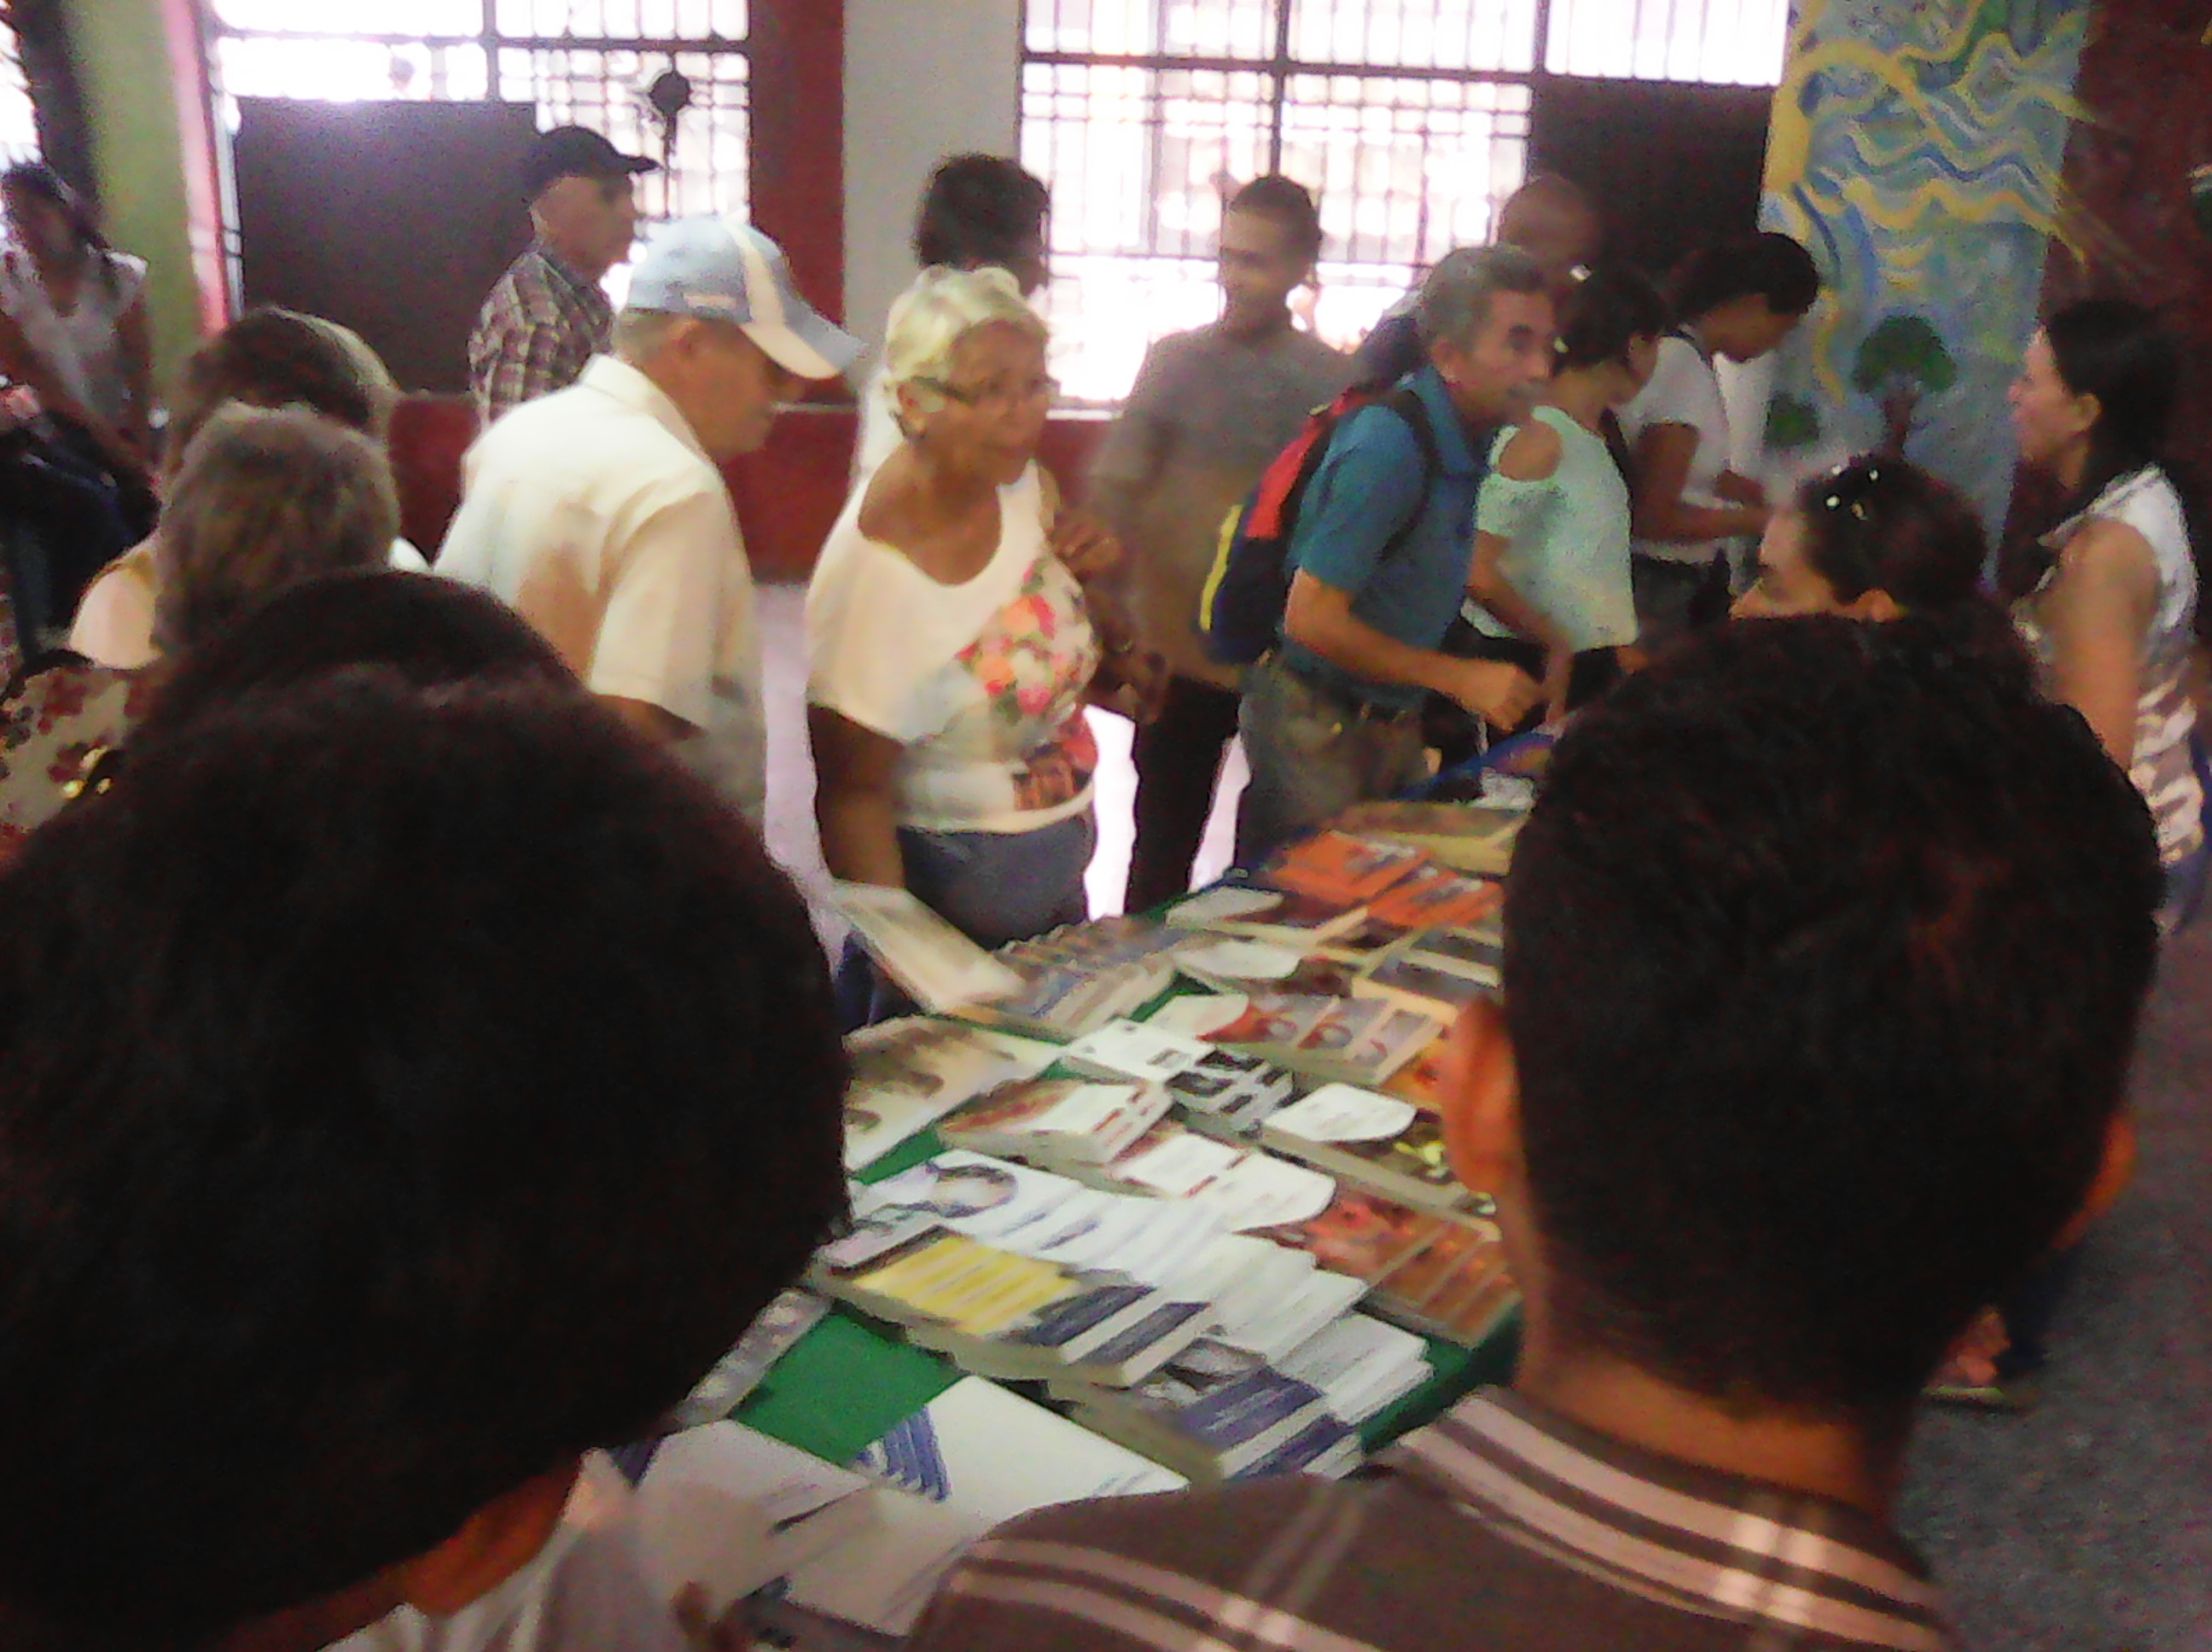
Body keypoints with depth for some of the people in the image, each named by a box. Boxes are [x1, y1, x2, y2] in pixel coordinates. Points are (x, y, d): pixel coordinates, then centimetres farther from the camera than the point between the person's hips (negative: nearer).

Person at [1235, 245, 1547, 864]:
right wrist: (1459, 677, -22)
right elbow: (1313, 619, -25)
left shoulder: (1466, 434, 2)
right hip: (1318, 722, -8)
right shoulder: (1388, 446, -24)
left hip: (1394, 718, 8)